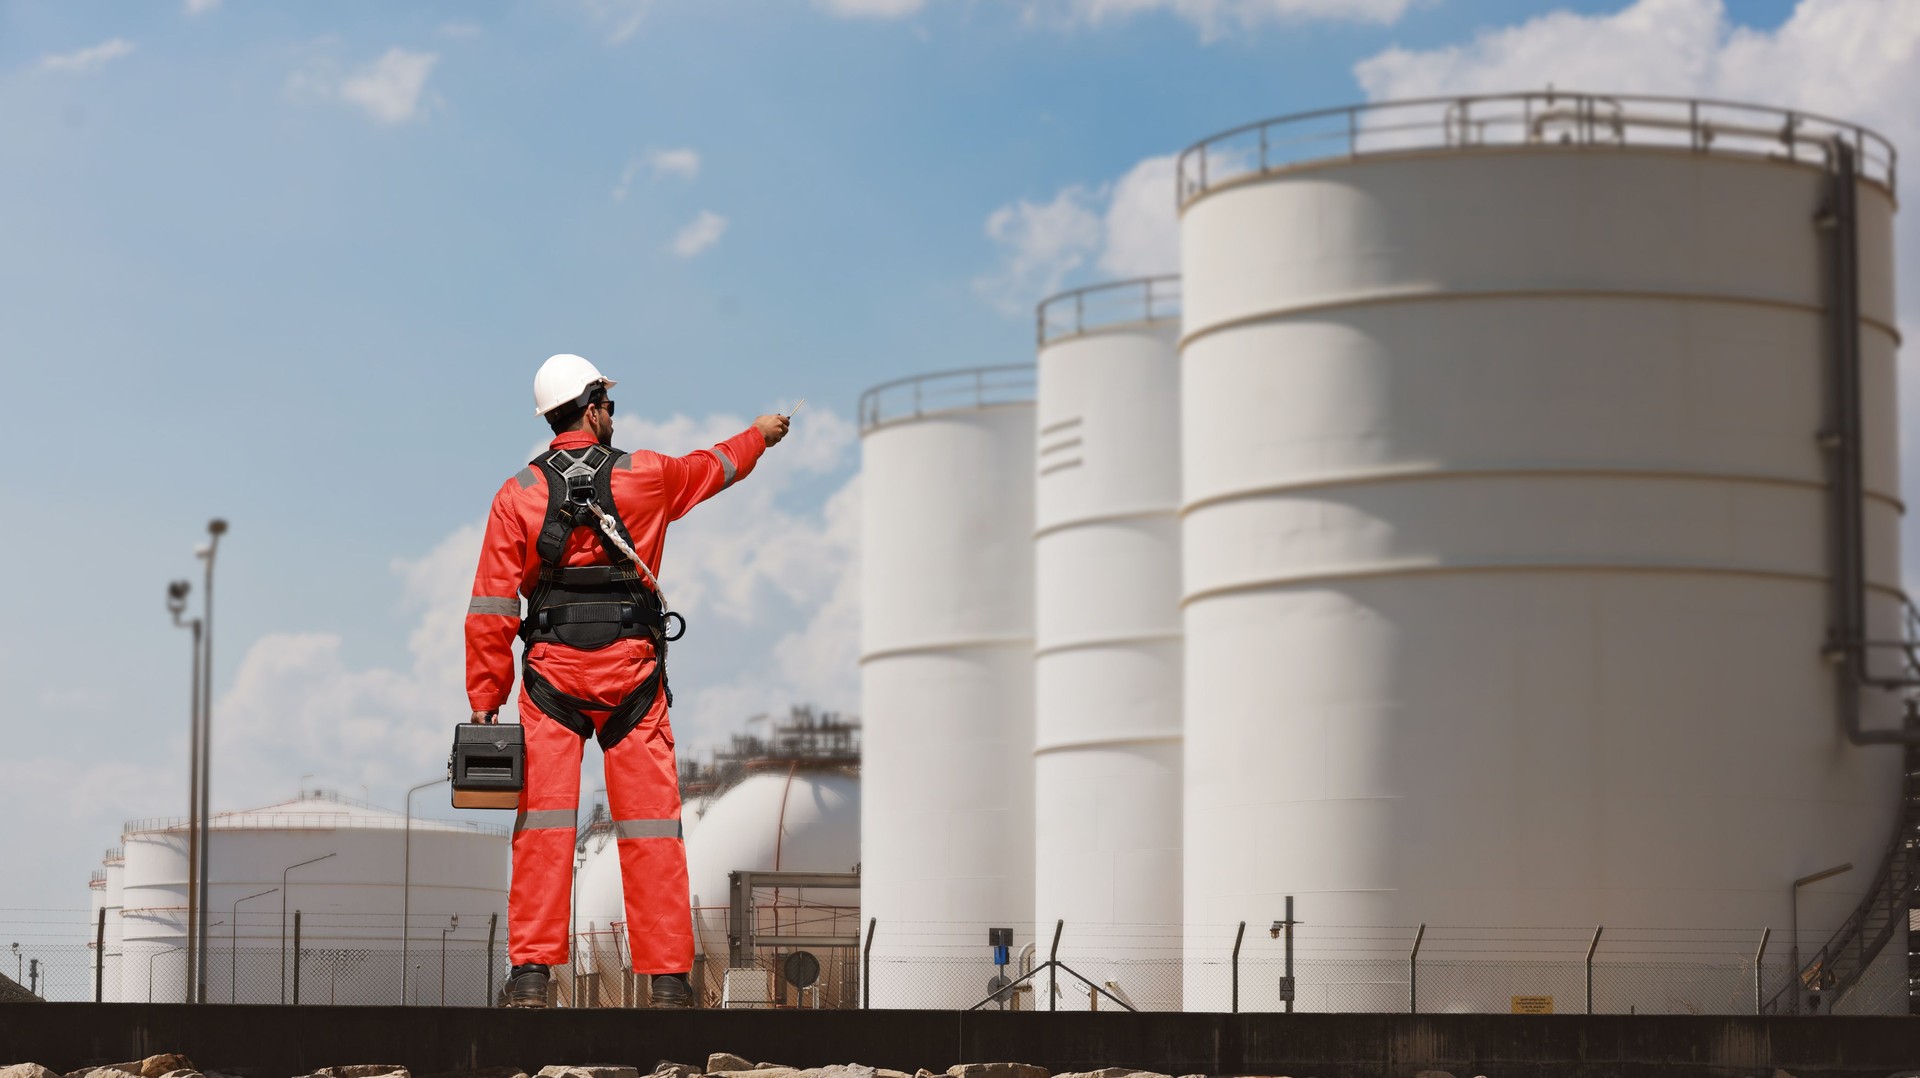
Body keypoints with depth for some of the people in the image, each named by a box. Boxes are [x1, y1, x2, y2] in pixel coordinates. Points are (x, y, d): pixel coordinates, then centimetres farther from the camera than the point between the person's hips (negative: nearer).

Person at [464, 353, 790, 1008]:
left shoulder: (517, 495, 2)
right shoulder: (645, 477, 3)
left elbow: (492, 607, -1)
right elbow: (712, 468, 25)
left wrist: (485, 701, 3)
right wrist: (760, 435, 45)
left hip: (553, 674, 0)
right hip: (632, 672, 0)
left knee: (544, 821, 0)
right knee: (649, 823, 3)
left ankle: (530, 973, -4)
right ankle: (668, 975, 4)